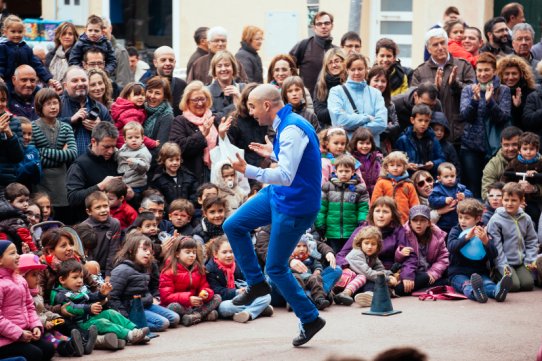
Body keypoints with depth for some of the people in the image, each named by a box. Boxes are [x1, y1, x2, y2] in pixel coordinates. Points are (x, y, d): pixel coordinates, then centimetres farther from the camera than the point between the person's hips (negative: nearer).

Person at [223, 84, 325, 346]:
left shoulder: (292, 130, -26)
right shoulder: (285, 125, 5)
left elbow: (286, 176, -33)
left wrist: (247, 170, -36)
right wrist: (273, 154, 15)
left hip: (295, 205, -10)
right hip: (278, 195, 10)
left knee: (276, 268, 0)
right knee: (233, 226, 10)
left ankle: (310, 319, 15)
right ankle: (256, 283, 23)